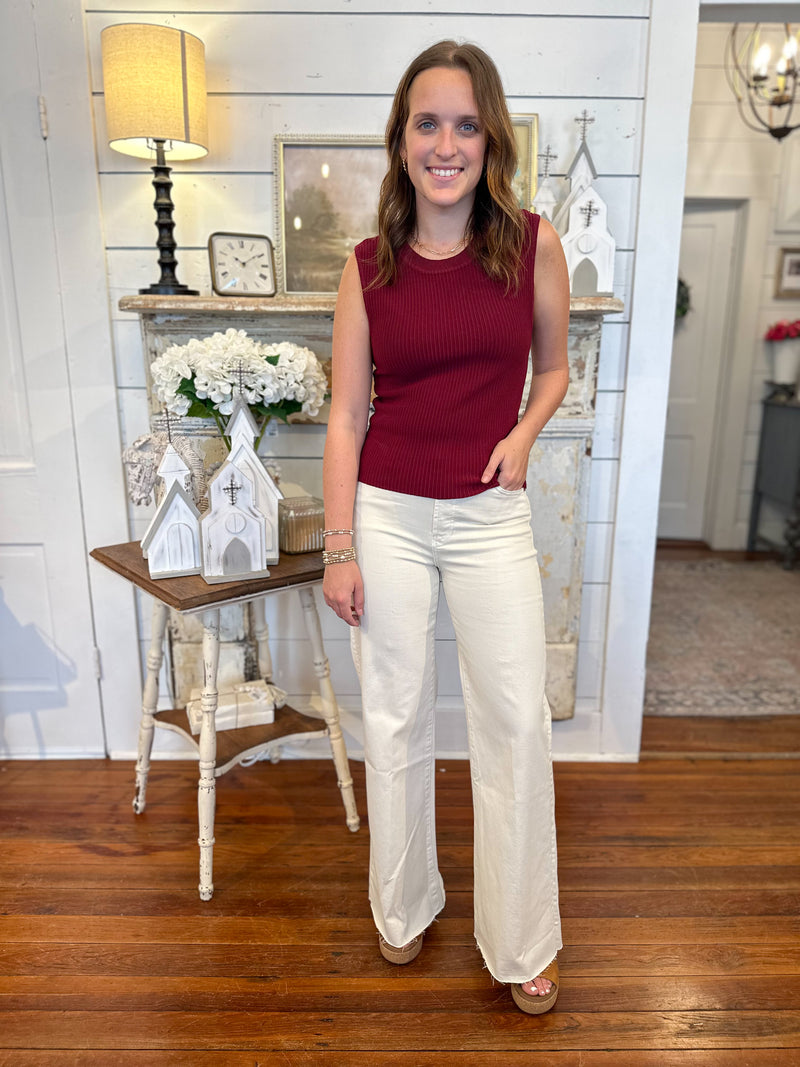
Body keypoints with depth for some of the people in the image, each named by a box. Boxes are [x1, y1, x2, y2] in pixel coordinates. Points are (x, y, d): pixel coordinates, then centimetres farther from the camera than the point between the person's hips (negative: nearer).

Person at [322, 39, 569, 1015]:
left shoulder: (532, 244, 0)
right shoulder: (368, 266, 0)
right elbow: (345, 417, 0)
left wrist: (523, 434, -8)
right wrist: (339, 550, -4)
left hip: (489, 516, 0)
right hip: (388, 515, 1)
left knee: (516, 723, 5)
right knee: (396, 717, 12)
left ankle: (522, 942, 29)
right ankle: (403, 906, 38)